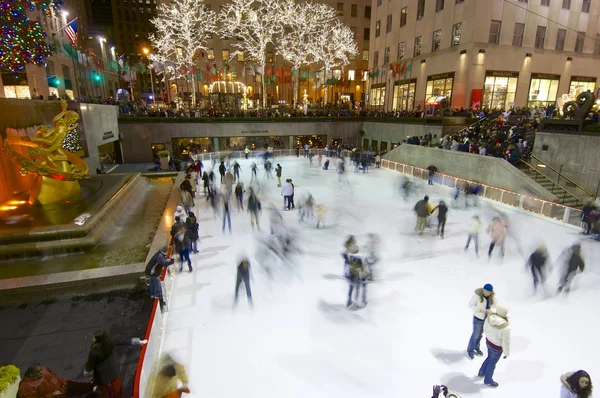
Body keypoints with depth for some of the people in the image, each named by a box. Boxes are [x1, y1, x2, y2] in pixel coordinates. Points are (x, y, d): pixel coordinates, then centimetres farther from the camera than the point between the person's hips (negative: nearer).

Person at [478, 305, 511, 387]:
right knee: (492, 363, 18)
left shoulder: (489, 318, -19)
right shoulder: (505, 327, -36)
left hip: (488, 341, 6)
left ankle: (481, 372, 50)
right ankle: (488, 380, 41)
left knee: (490, 357, 31)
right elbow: (506, 342, -24)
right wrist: (507, 353, -6)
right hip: (497, 347, -5)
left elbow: (485, 328, 1)